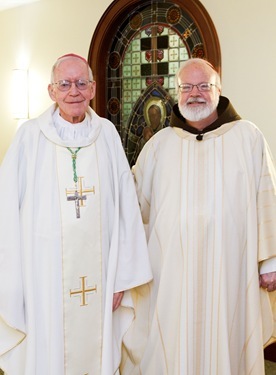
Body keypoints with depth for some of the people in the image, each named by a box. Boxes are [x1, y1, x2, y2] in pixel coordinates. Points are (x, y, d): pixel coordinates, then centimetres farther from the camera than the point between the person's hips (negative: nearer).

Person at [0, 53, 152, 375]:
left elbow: (126, 207, 1)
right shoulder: (30, 136, -3)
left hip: (98, 274, 2)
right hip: (44, 274, -1)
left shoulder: (107, 134, 2)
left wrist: (123, 274, -2)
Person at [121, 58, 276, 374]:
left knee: (225, 345, 9)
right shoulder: (159, 144, 7)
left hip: (230, 271, -1)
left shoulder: (248, 137, 3)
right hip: (169, 274, 1)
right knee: (168, 349, 8)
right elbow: (136, 201, 11)